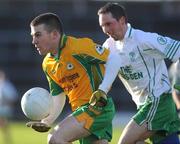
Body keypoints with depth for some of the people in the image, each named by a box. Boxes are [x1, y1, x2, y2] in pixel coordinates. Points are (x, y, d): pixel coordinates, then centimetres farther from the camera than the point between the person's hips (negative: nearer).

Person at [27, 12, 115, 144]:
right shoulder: (48, 64, 12)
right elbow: (58, 96, 18)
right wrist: (47, 122, 3)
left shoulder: (78, 47, -14)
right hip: (80, 110, 8)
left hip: (98, 107, -8)